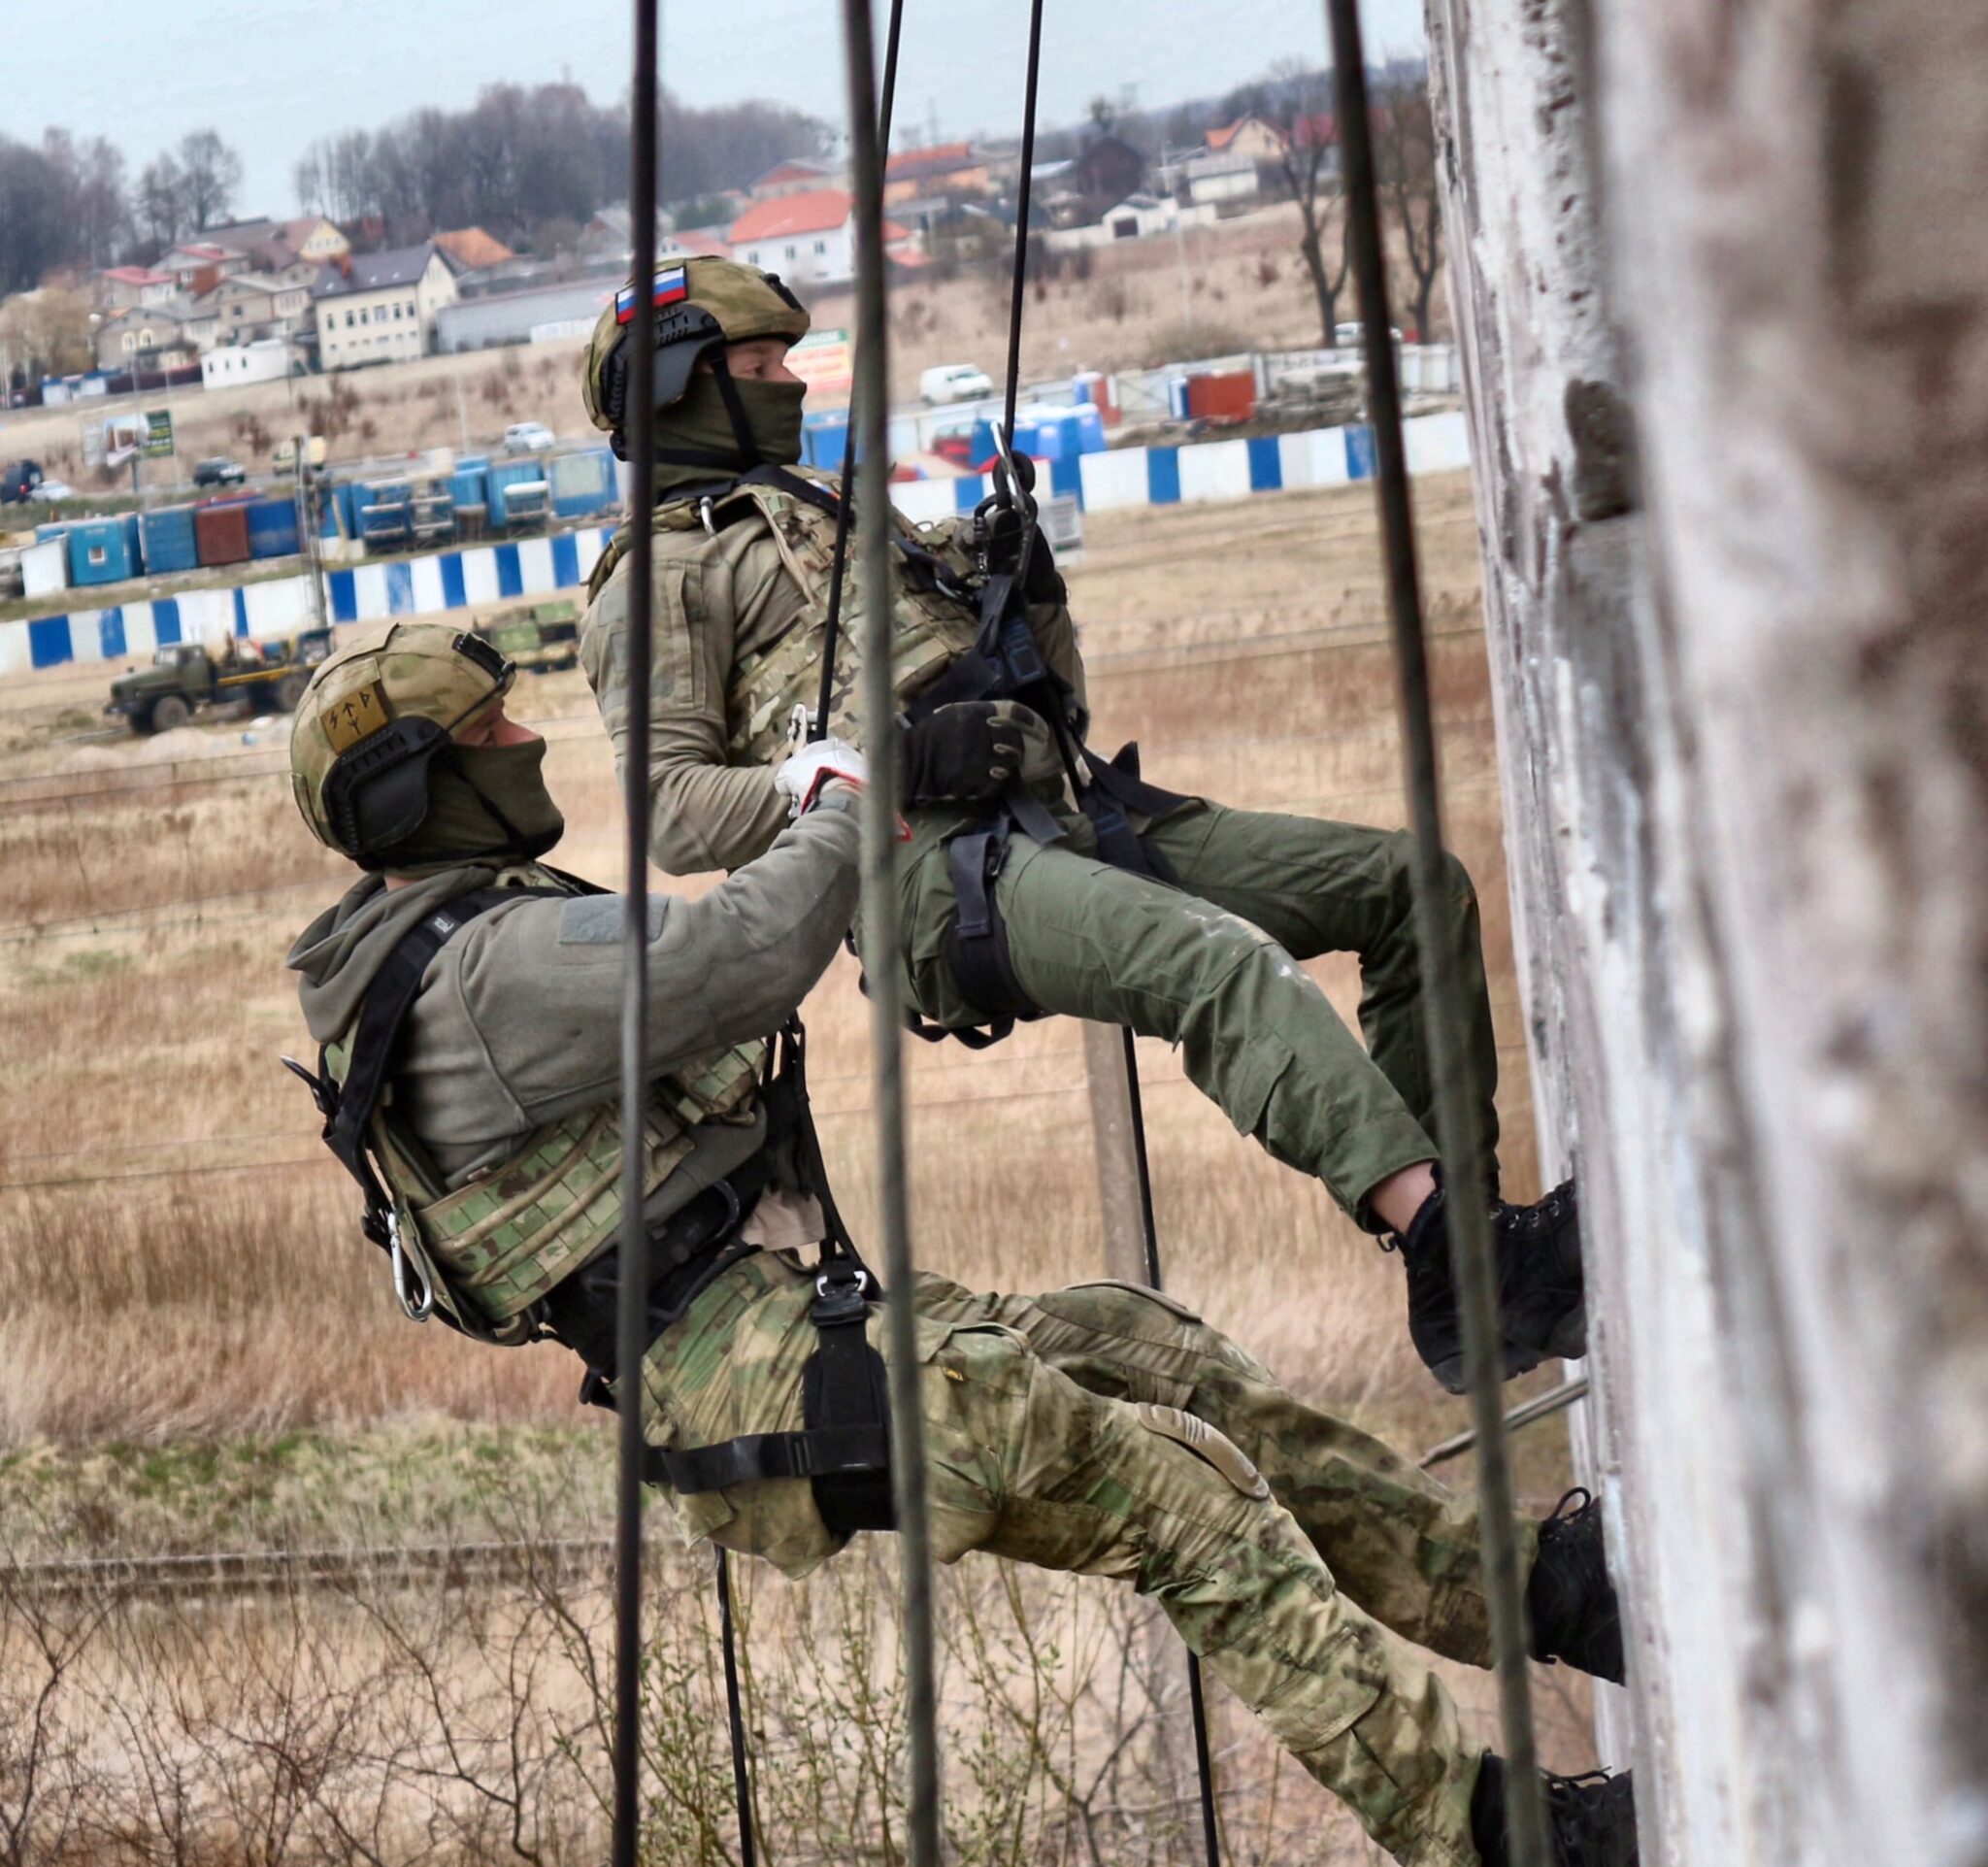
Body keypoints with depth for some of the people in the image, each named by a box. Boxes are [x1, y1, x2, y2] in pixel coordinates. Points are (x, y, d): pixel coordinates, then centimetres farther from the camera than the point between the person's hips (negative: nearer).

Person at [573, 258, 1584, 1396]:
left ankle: (1460, 1298, -5)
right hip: (940, 870, -9)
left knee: (1408, 885, 1)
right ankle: (1457, 1253, -46)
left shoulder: (838, 513, 32)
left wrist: (1029, 595, 11)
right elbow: (674, 816, -7)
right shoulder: (660, 576, 7)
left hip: (1073, 816, 9)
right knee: (1226, 963, -34)